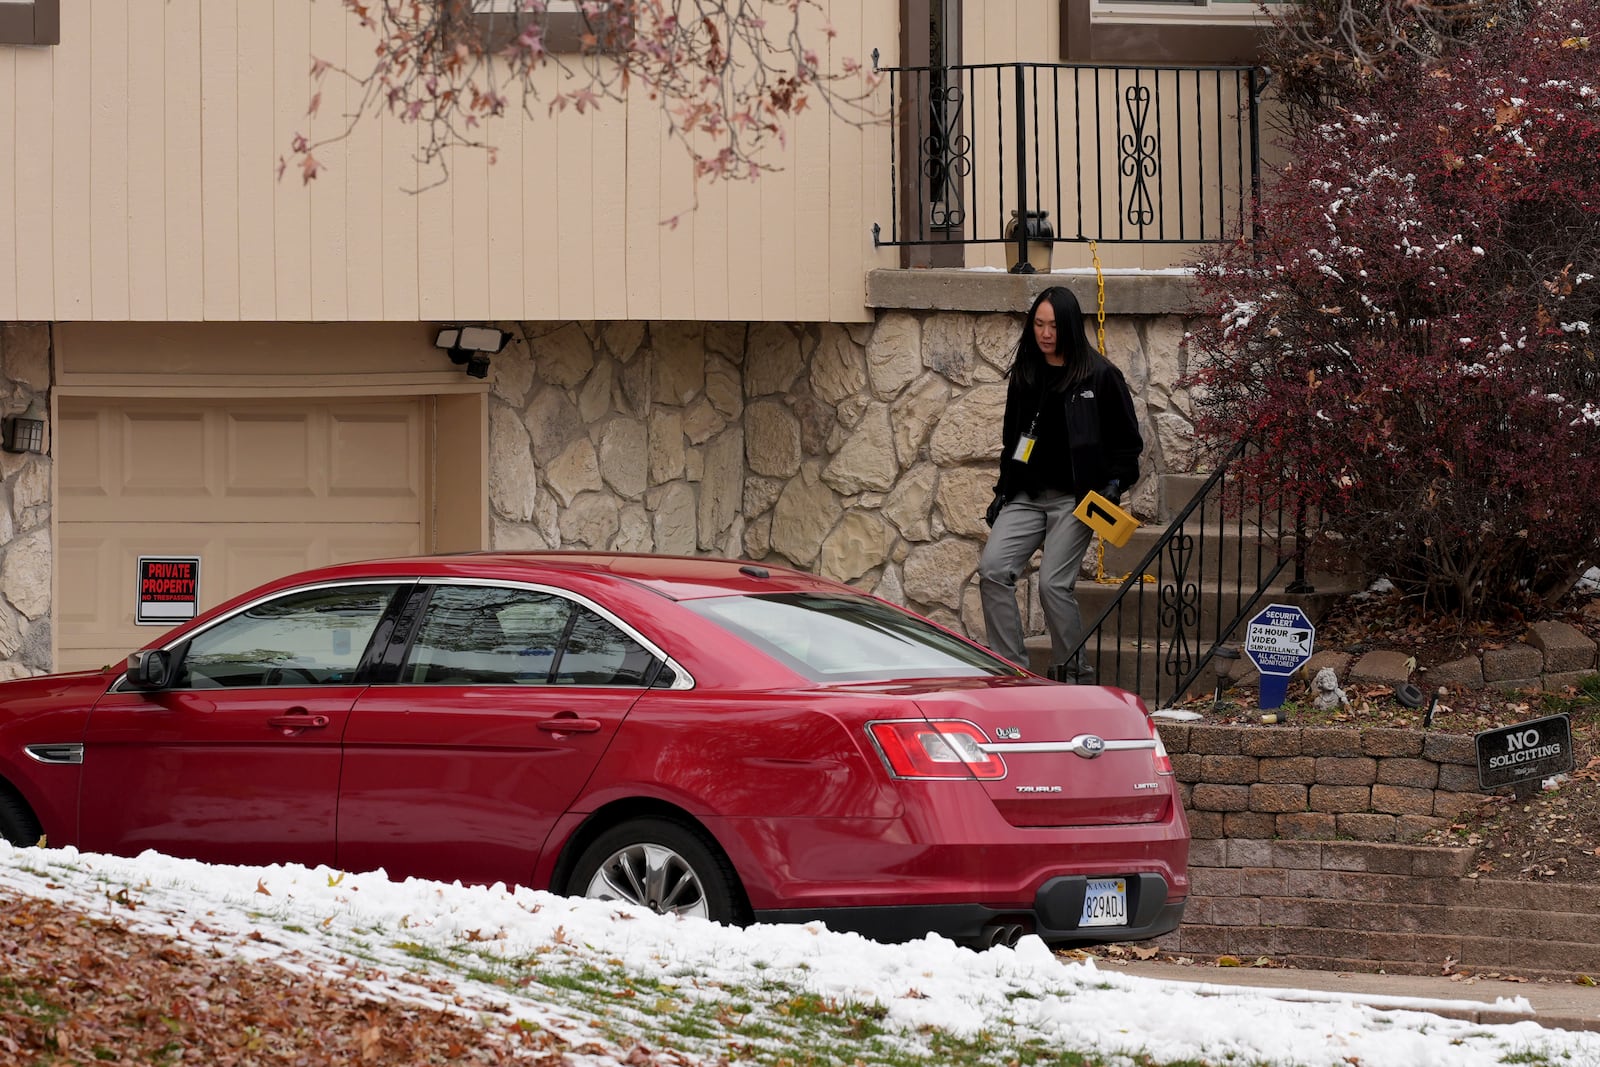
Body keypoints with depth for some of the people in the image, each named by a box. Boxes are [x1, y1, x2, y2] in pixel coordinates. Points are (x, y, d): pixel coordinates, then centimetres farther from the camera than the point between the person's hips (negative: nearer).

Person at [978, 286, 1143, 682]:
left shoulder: (1099, 376, -2)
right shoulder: (1025, 375, 13)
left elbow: (1128, 440, 2)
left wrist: (1115, 483, -10)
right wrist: (1003, 492, 18)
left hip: (1075, 498, -5)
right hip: (1026, 496, 5)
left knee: (1054, 584, -14)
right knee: (992, 569, -12)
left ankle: (1074, 674, 0)